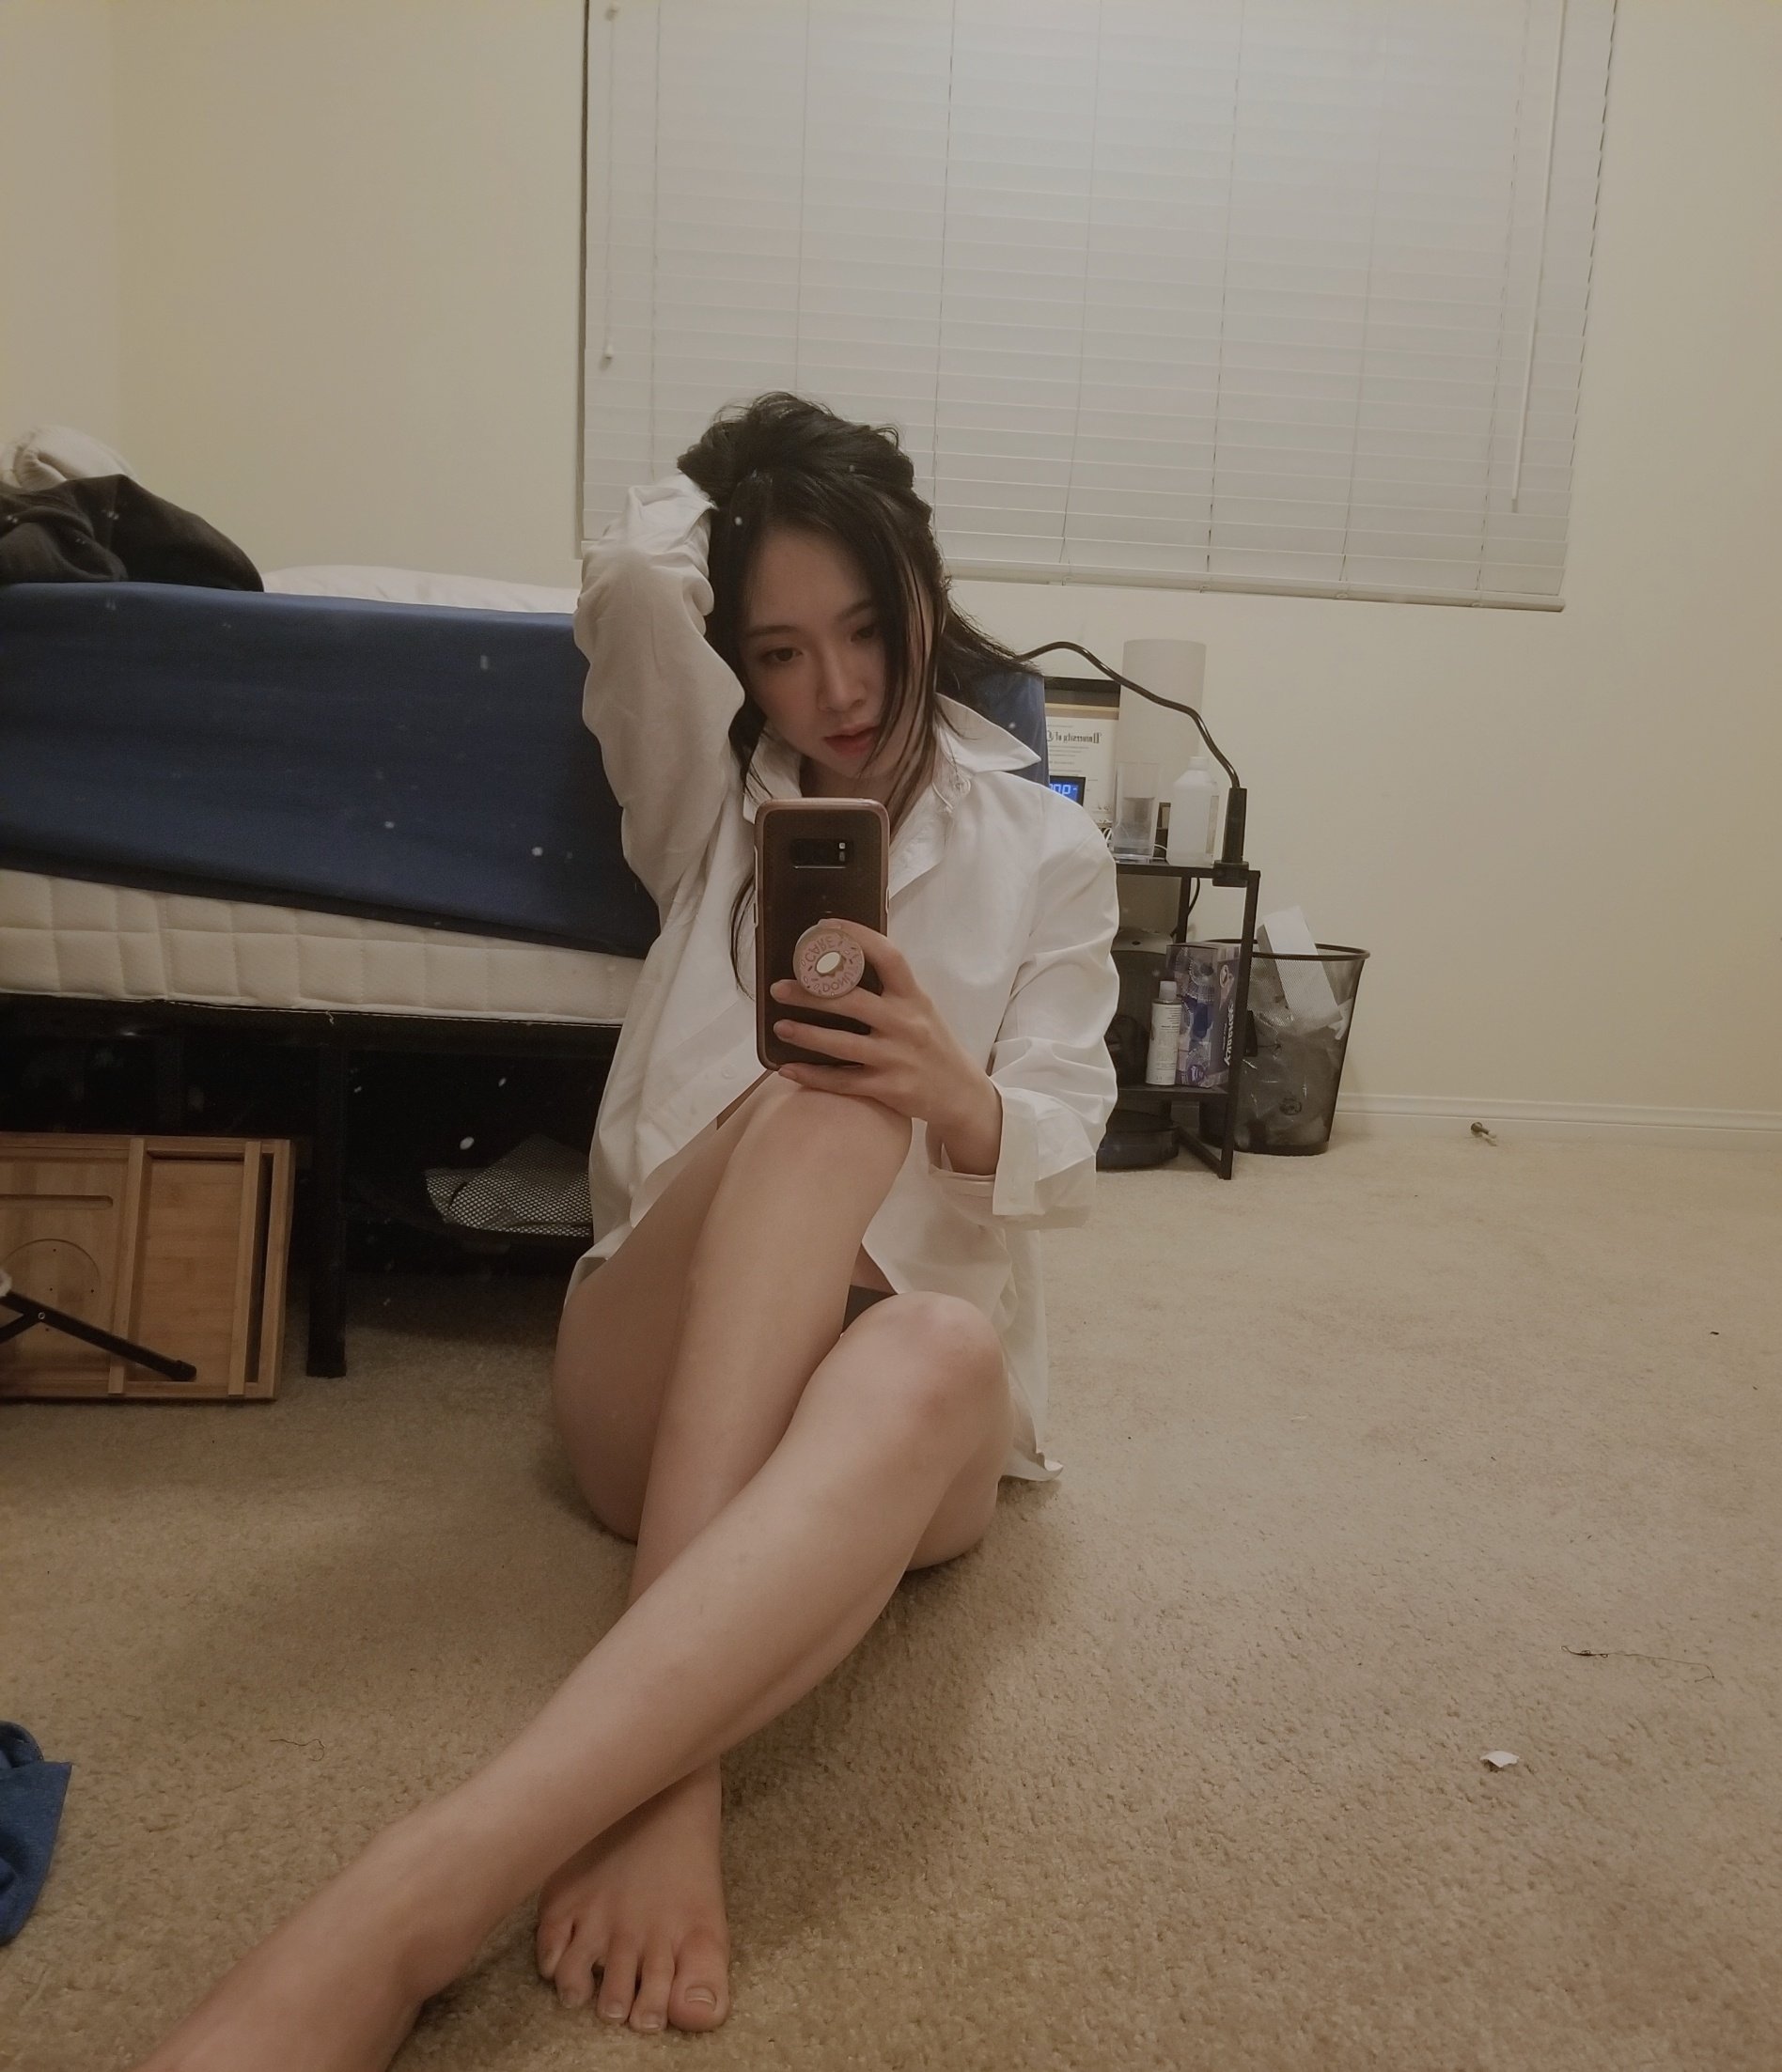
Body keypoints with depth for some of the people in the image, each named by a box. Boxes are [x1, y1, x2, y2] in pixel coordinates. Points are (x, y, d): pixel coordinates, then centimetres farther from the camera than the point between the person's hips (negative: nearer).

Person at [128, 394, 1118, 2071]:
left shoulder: (1045, 849, 10)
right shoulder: (711, 802, 11)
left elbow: (1062, 1161, 0)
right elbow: (631, 581, -11)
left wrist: (956, 1096, -23)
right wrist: (729, 487, 11)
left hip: (905, 1355, 1)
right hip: (660, 1374, 0)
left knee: (937, 1354, -38)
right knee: (825, 1101, -33)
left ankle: (414, 1893, -49)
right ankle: (665, 1774, -41)